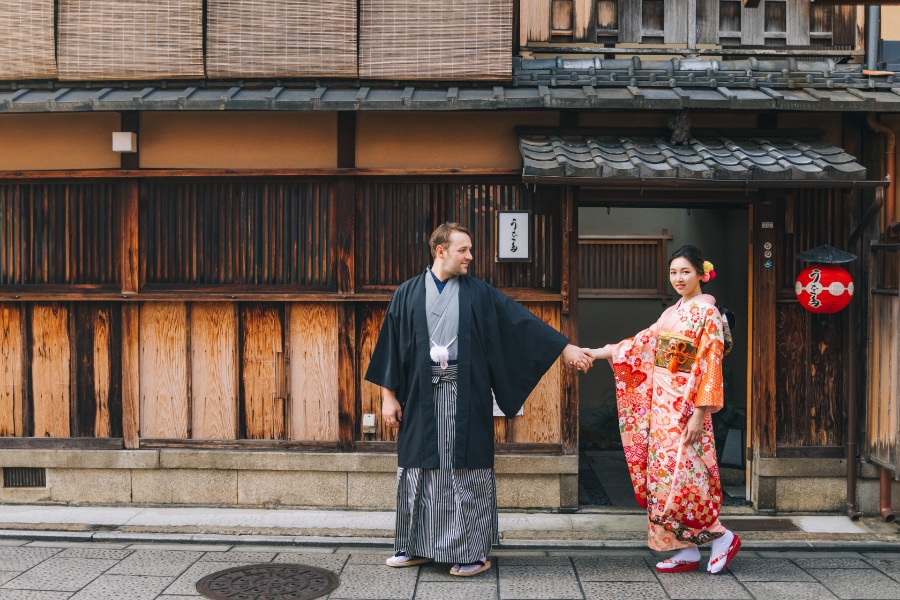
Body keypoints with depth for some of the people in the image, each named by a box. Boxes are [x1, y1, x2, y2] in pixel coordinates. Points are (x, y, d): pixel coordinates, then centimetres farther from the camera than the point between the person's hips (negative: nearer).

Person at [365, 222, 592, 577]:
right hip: (420, 397, 1)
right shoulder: (408, 294, 5)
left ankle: (473, 552, 13)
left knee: (467, 472, 2)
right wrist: (388, 396, 2)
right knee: (419, 470, 8)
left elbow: (520, 320, 2)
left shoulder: (479, 293, 5)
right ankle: (417, 546, 23)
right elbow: (391, 345, 5)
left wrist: (565, 347, -2)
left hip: (465, 397, -1)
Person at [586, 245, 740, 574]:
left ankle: (722, 537, 10)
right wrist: (599, 352, 14)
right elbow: (643, 343, 18)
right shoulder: (672, 313, 14)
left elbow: (710, 365, -14)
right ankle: (686, 551, 14)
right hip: (661, 403, 8)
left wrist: (699, 414, -18)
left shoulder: (707, 313, -8)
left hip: (686, 406, -8)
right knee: (662, 475, 6)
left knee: (678, 477, -9)